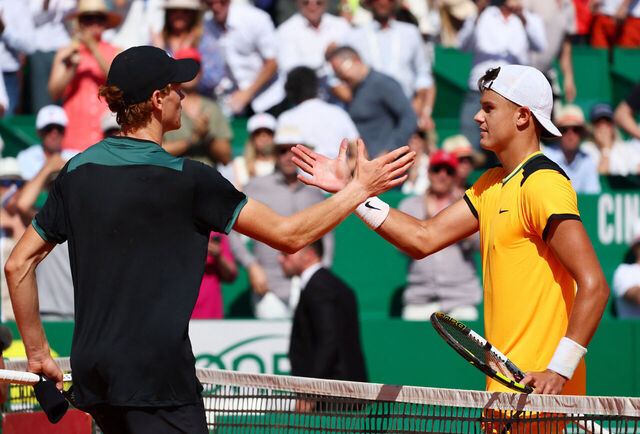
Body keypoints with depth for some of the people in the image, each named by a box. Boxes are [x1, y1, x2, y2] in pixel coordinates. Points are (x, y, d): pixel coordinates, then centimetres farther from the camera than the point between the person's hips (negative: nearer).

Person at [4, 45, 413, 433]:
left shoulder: (76, 172, 8)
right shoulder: (188, 180, -9)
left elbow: (18, 264, 11)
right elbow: (289, 234, -5)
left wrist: (38, 353, 18)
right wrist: (360, 189, 5)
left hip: (92, 376, 7)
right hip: (156, 377, -7)